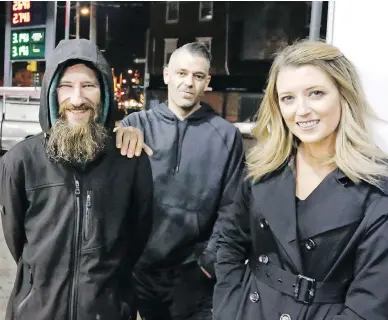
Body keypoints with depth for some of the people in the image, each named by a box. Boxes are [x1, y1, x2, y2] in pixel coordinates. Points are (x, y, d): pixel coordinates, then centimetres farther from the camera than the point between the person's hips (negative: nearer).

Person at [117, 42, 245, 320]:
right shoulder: (136, 124, 0)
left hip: (194, 273, -1)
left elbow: (230, 208, -2)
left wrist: (211, 259, -5)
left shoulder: (226, 136, -3)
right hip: (138, 267, 2)